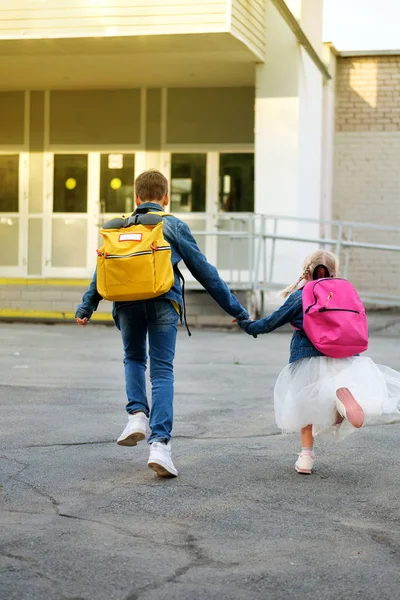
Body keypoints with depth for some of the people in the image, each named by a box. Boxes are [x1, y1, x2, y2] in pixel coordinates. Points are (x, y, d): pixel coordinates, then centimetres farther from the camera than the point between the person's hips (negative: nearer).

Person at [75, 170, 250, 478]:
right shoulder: (174, 225, 13)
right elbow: (203, 270, 13)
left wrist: (86, 308, 10)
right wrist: (234, 308, 17)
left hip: (127, 301, 2)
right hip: (163, 301, -2)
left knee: (134, 359, 26)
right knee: (162, 371, 0)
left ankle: (137, 414, 3)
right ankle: (160, 443, -12)